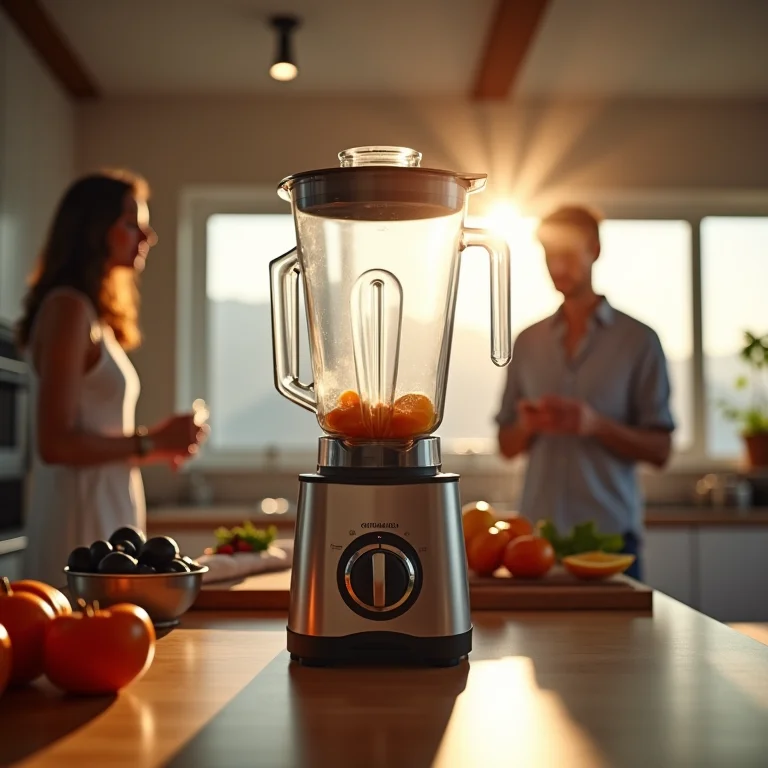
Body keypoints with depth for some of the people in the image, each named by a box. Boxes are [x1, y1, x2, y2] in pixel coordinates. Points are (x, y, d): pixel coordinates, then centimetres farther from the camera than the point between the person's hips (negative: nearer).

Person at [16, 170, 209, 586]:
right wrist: (149, 443, -11)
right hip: (82, 526, -9)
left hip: (109, 521, 9)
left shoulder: (94, 316, 15)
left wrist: (156, 446, 11)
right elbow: (54, 443, -18)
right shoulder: (68, 308, -11)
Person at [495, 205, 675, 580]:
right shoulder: (528, 342, 11)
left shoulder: (638, 340, 1)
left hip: (610, 533, -2)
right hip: (537, 532, 3)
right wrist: (526, 426, -7)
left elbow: (660, 450, -1)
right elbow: (507, 447, 15)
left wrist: (596, 425, -17)